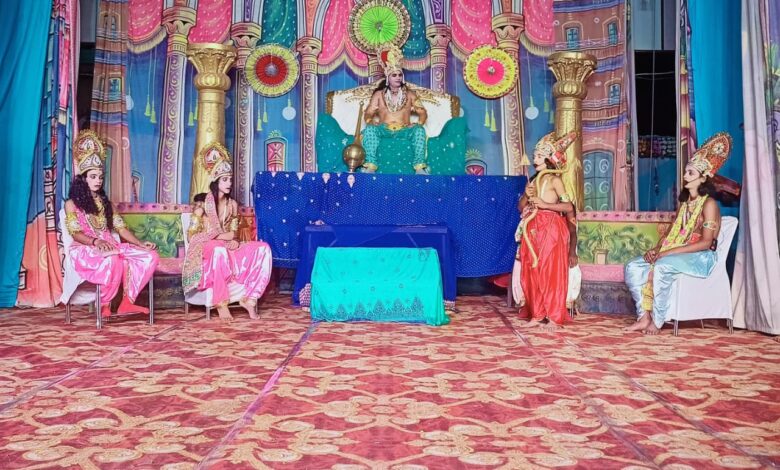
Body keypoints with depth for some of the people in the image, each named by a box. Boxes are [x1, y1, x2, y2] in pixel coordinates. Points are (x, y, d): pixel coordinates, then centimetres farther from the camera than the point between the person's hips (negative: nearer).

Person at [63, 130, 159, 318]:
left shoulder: (105, 202, 23)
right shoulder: (72, 203, 6)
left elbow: (120, 227, 14)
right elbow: (76, 233, -7)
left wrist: (140, 243, -1)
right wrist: (96, 241, -28)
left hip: (110, 246, 6)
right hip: (85, 249, -6)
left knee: (150, 256, -18)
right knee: (112, 260, -41)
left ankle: (127, 302, -25)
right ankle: (105, 305, -23)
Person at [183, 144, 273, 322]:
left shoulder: (232, 204, 10)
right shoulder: (202, 203, -5)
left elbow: (233, 233, 11)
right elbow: (192, 235, -9)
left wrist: (233, 240, -14)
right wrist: (222, 236, -14)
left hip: (227, 248, 5)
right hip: (205, 249, -5)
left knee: (262, 248, -19)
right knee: (219, 249, -43)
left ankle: (248, 298, -21)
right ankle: (221, 303, -33)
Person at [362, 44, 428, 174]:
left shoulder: (410, 94, 15)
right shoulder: (379, 94, 14)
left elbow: (422, 112, 10)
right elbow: (368, 113, 9)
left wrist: (418, 124, -11)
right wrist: (371, 122, -14)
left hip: (404, 131, 0)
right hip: (384, 130, 0)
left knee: (419, 130, -30)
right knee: (369, 129, -32)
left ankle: (419, 167, -40)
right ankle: (371, 166, -42)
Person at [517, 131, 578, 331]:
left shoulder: (554, 179, -2)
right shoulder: (534, 180, 15)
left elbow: (569, 206, -11)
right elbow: (521, 207, 16)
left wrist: (544, 204, -16)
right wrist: (526, 195, -3)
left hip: (551, 229, -6)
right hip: (532, 230, 6)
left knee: (551, 273, -4)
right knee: (532, 273, 6)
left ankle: (554, 317, 2)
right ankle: (536, 314, 14)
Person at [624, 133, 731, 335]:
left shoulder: (709, 204, -8)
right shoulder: (684, 202, 16)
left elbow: (706, 242, -17)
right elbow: (671, 233, 14)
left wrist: (668, 252, -22)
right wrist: (656, 248, -8)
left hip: (700, 257, -8)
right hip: (676, 254, 8)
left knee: (662, 267, -37)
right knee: (633, 266, -11)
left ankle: (657, 321, -25)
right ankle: (644, 316, -17)